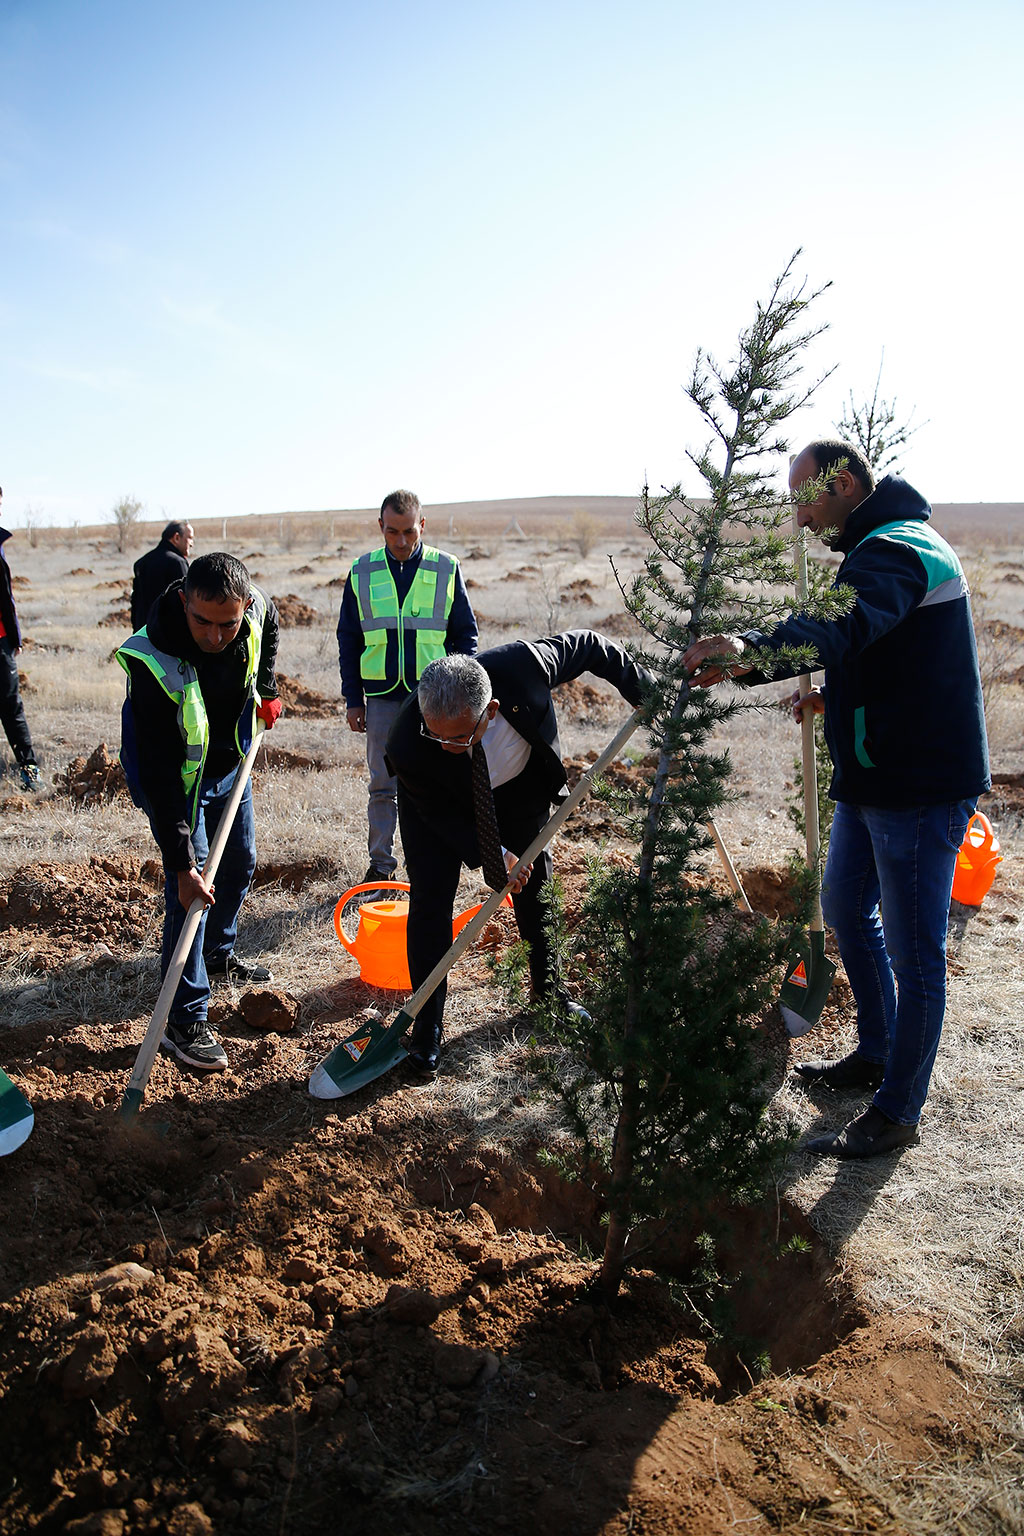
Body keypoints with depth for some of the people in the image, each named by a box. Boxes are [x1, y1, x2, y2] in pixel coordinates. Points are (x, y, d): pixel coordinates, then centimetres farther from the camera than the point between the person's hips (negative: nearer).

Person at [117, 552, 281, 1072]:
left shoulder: (256, 609, -23)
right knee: (188, 887, -12)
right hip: (175, 778, -6)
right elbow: (160, 773, -35)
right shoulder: (157, 664, -38)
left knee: (240, 863, 19)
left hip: (231, 763, 6)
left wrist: (265, 690, 5)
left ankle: (218, 954, 45)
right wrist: (182, 862, -35)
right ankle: (186, 1023, -3)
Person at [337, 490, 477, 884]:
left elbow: (466, 635, 6)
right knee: (382, 786, 7)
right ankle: (381, 864, 18)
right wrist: (353, 699, 4)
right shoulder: (362, 572, 4)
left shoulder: (446, 569, 1)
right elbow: (348, 639, 9)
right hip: (382, 695, 1)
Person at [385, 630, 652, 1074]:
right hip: (441, 802, -2)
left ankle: (547, 983, 36)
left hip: (520, 788, 3)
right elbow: (439, 813, -21)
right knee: (431, 897, -10)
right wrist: (492, 854, -25)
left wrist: (645, 693, -13)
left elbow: (588, 645, -20)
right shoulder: (408, 748, -40)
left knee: (534, 882, 13)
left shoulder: (523, 664, -41)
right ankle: (427, 1026, 3)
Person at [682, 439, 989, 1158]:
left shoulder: (897, 551, -20)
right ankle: (876, 1055, 39)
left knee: (914, 950, 1)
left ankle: (898, 1112, 15)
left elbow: (845, 625, -42)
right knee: (848, 908, 22)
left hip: (920, 787, -11)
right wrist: (836, 695, 12)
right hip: (873, 775, 11)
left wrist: (750, 650, -57)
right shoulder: (882, 546, 15)